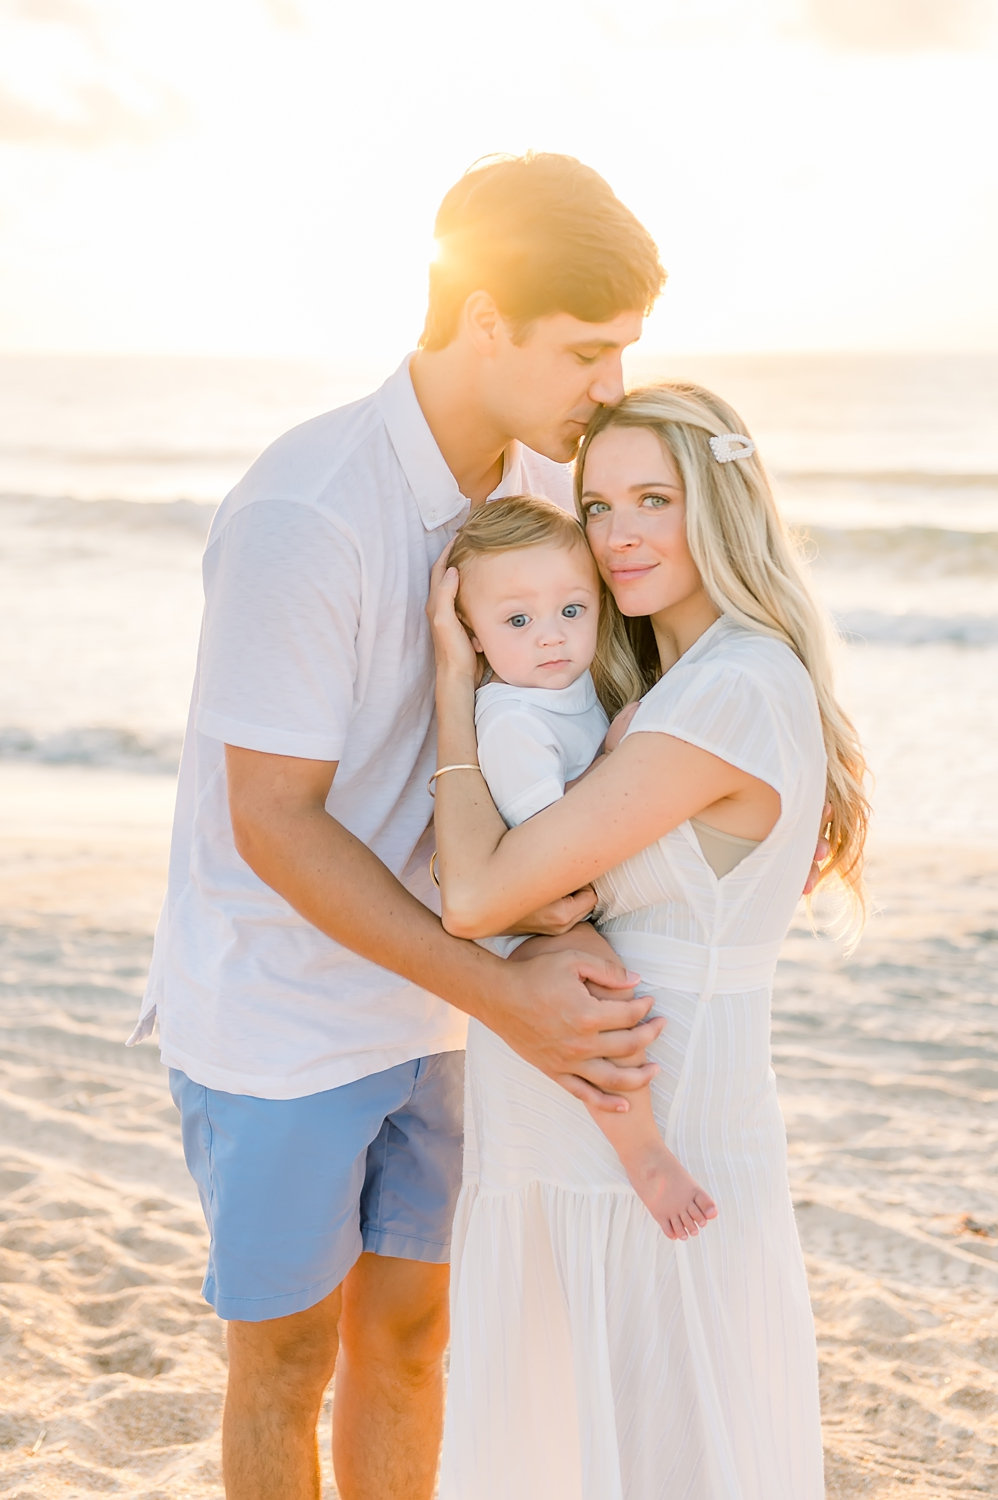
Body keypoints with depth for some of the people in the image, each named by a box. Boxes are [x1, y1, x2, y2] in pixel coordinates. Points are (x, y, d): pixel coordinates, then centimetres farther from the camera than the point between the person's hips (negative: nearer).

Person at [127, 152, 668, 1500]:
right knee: (291, 1359, 12)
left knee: (407, 1332, 18)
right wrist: (503, 999, -28)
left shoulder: (539, 478, -6)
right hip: (275, 1019, -6)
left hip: (415, 997, 6)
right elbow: (274, 825, -25)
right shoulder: (303, 516, -29)